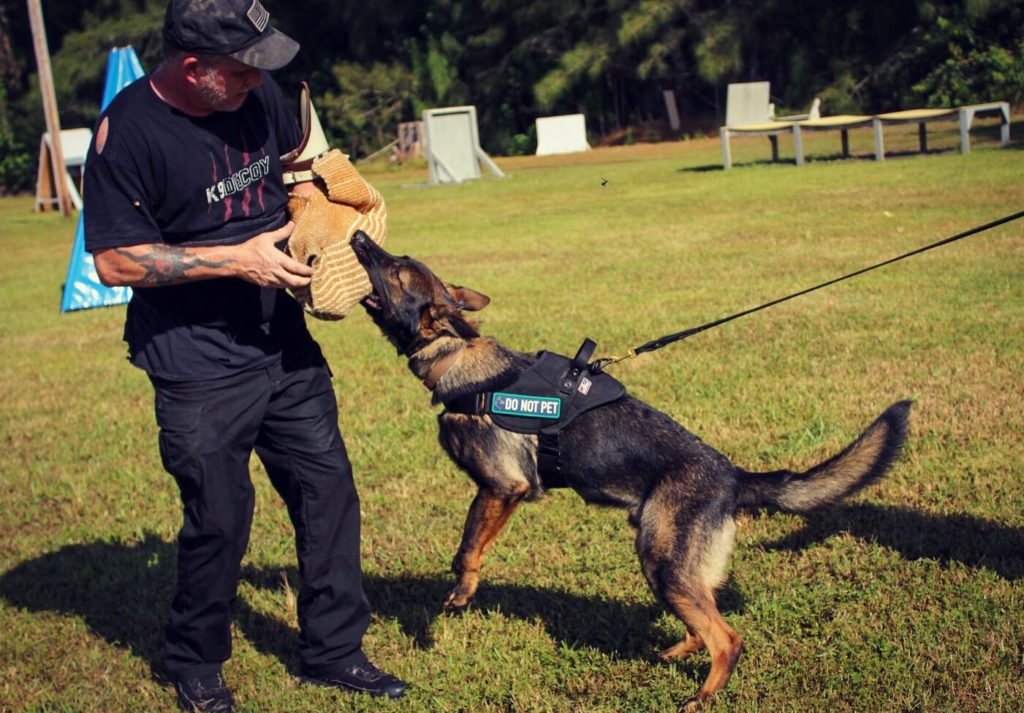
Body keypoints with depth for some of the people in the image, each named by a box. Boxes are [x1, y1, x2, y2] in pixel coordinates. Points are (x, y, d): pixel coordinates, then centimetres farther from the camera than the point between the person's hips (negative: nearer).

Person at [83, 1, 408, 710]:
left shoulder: (258, 95, 0)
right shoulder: (129, 131, -18)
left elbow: (299, 166, 21)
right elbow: (115, 260, -17)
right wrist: (240, 259, -22)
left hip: (286, 348, 6)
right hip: (200, 371, -6)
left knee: (328, 491, 10)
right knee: (219, 521, 3)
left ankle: (333, 650, 28)